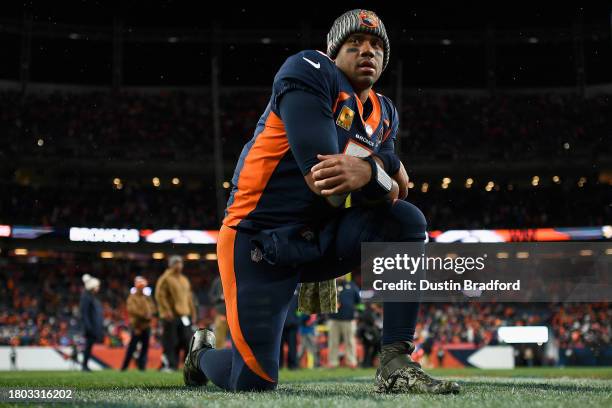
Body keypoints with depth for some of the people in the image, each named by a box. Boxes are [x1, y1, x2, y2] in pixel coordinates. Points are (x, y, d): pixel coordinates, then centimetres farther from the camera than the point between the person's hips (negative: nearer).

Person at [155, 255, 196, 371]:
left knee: (187, 340, 2)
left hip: (184, 315, 6)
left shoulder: (185, 280, 19)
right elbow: (160, 295, -10)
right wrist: (167, 310, -18)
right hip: (171, 316, -6)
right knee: (171, 342, -5)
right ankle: (171, 365, 0)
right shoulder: (165, 279, -3)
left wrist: (192, 312, 18)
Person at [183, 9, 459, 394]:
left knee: (408, 222, -14)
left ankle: (396, 365, -13)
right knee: (254, 381, -11)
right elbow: (322, 180, -23)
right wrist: (380, 172, -11)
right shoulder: (309, 72, -12)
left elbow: (397, 188, -8)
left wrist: (366, 170, -30)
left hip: (320, 242, 7)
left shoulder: (384, 114, 11)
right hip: (258, 241, -6)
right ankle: (203, 354, 28)